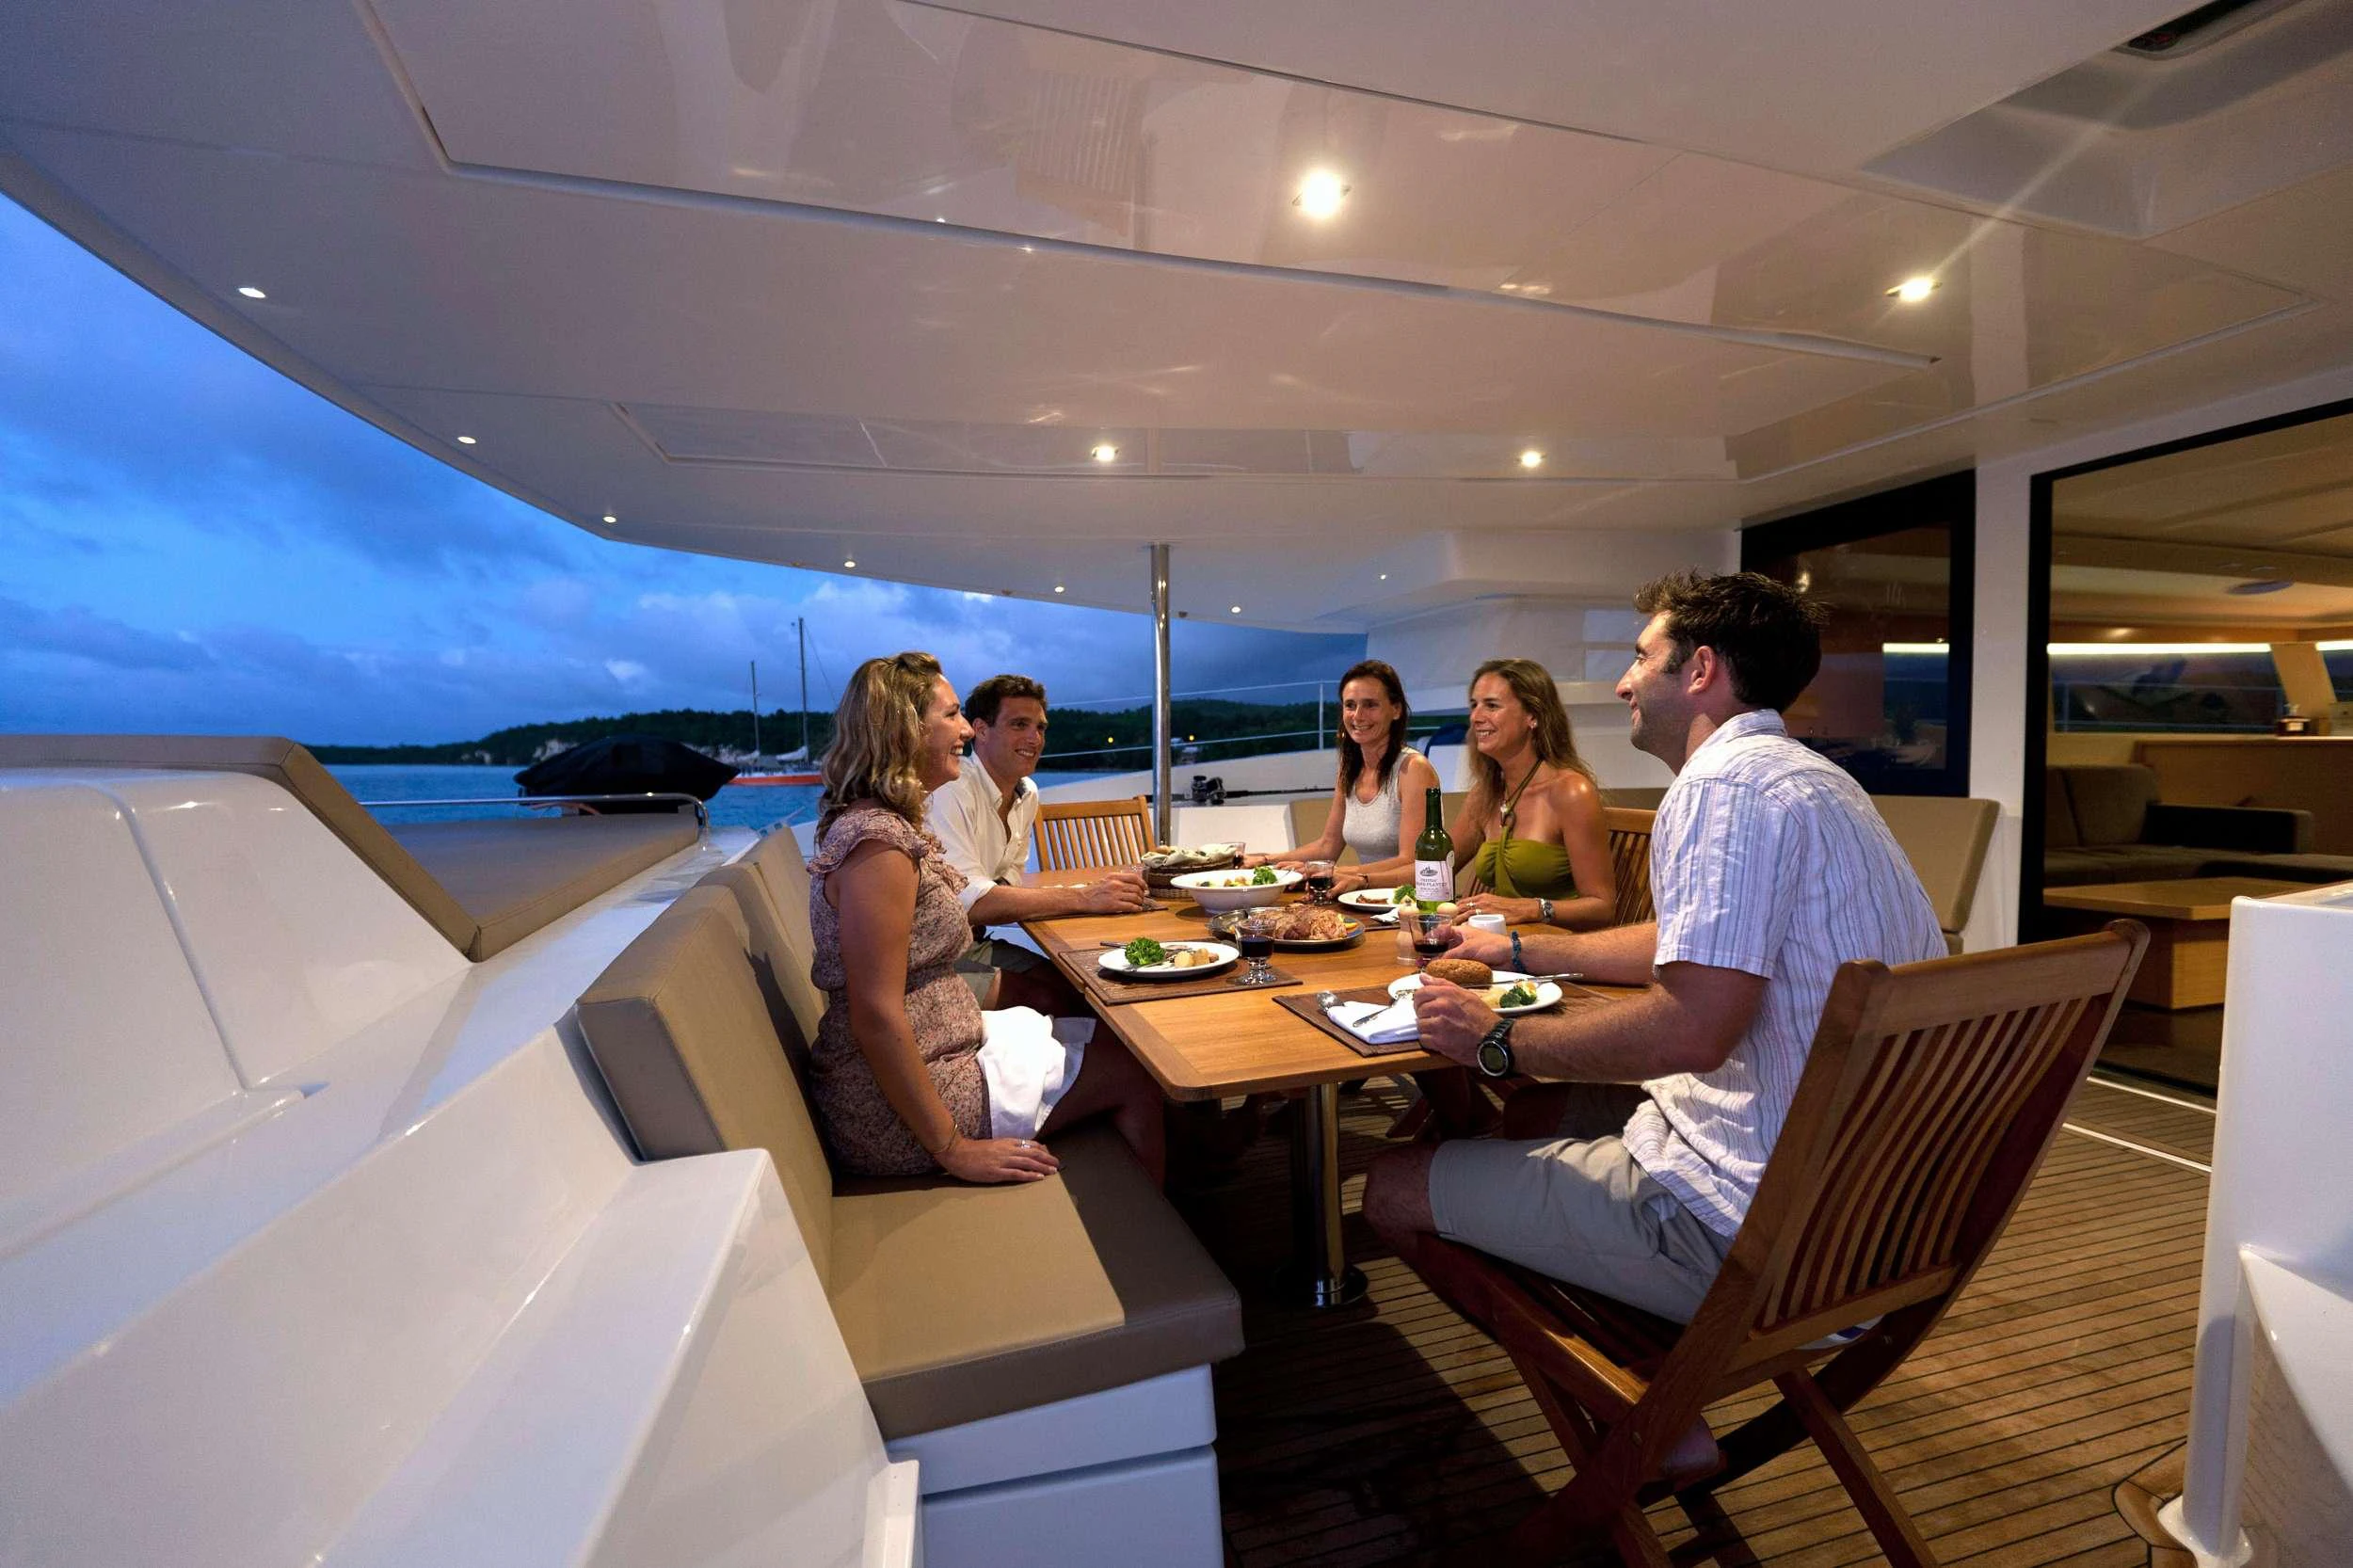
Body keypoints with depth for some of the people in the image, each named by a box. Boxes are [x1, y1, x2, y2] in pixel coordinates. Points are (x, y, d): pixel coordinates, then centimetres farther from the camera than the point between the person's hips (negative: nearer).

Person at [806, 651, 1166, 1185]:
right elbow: (876, 1019, -27)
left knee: (1115, 1039, 13)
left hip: (938, 1046, 10)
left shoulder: (884, 824, 8)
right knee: (1136, 1070, 0)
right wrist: (954, 1149, -22)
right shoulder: (879, 843, -25)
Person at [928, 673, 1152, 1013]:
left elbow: (1007, 883, 8)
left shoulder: (1028, 794, 7)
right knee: (1052, 1000, -21)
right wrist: (1083, 898, -27)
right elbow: (968, 901, -29)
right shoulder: (950, 792, -21)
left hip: (974, 944, 8)